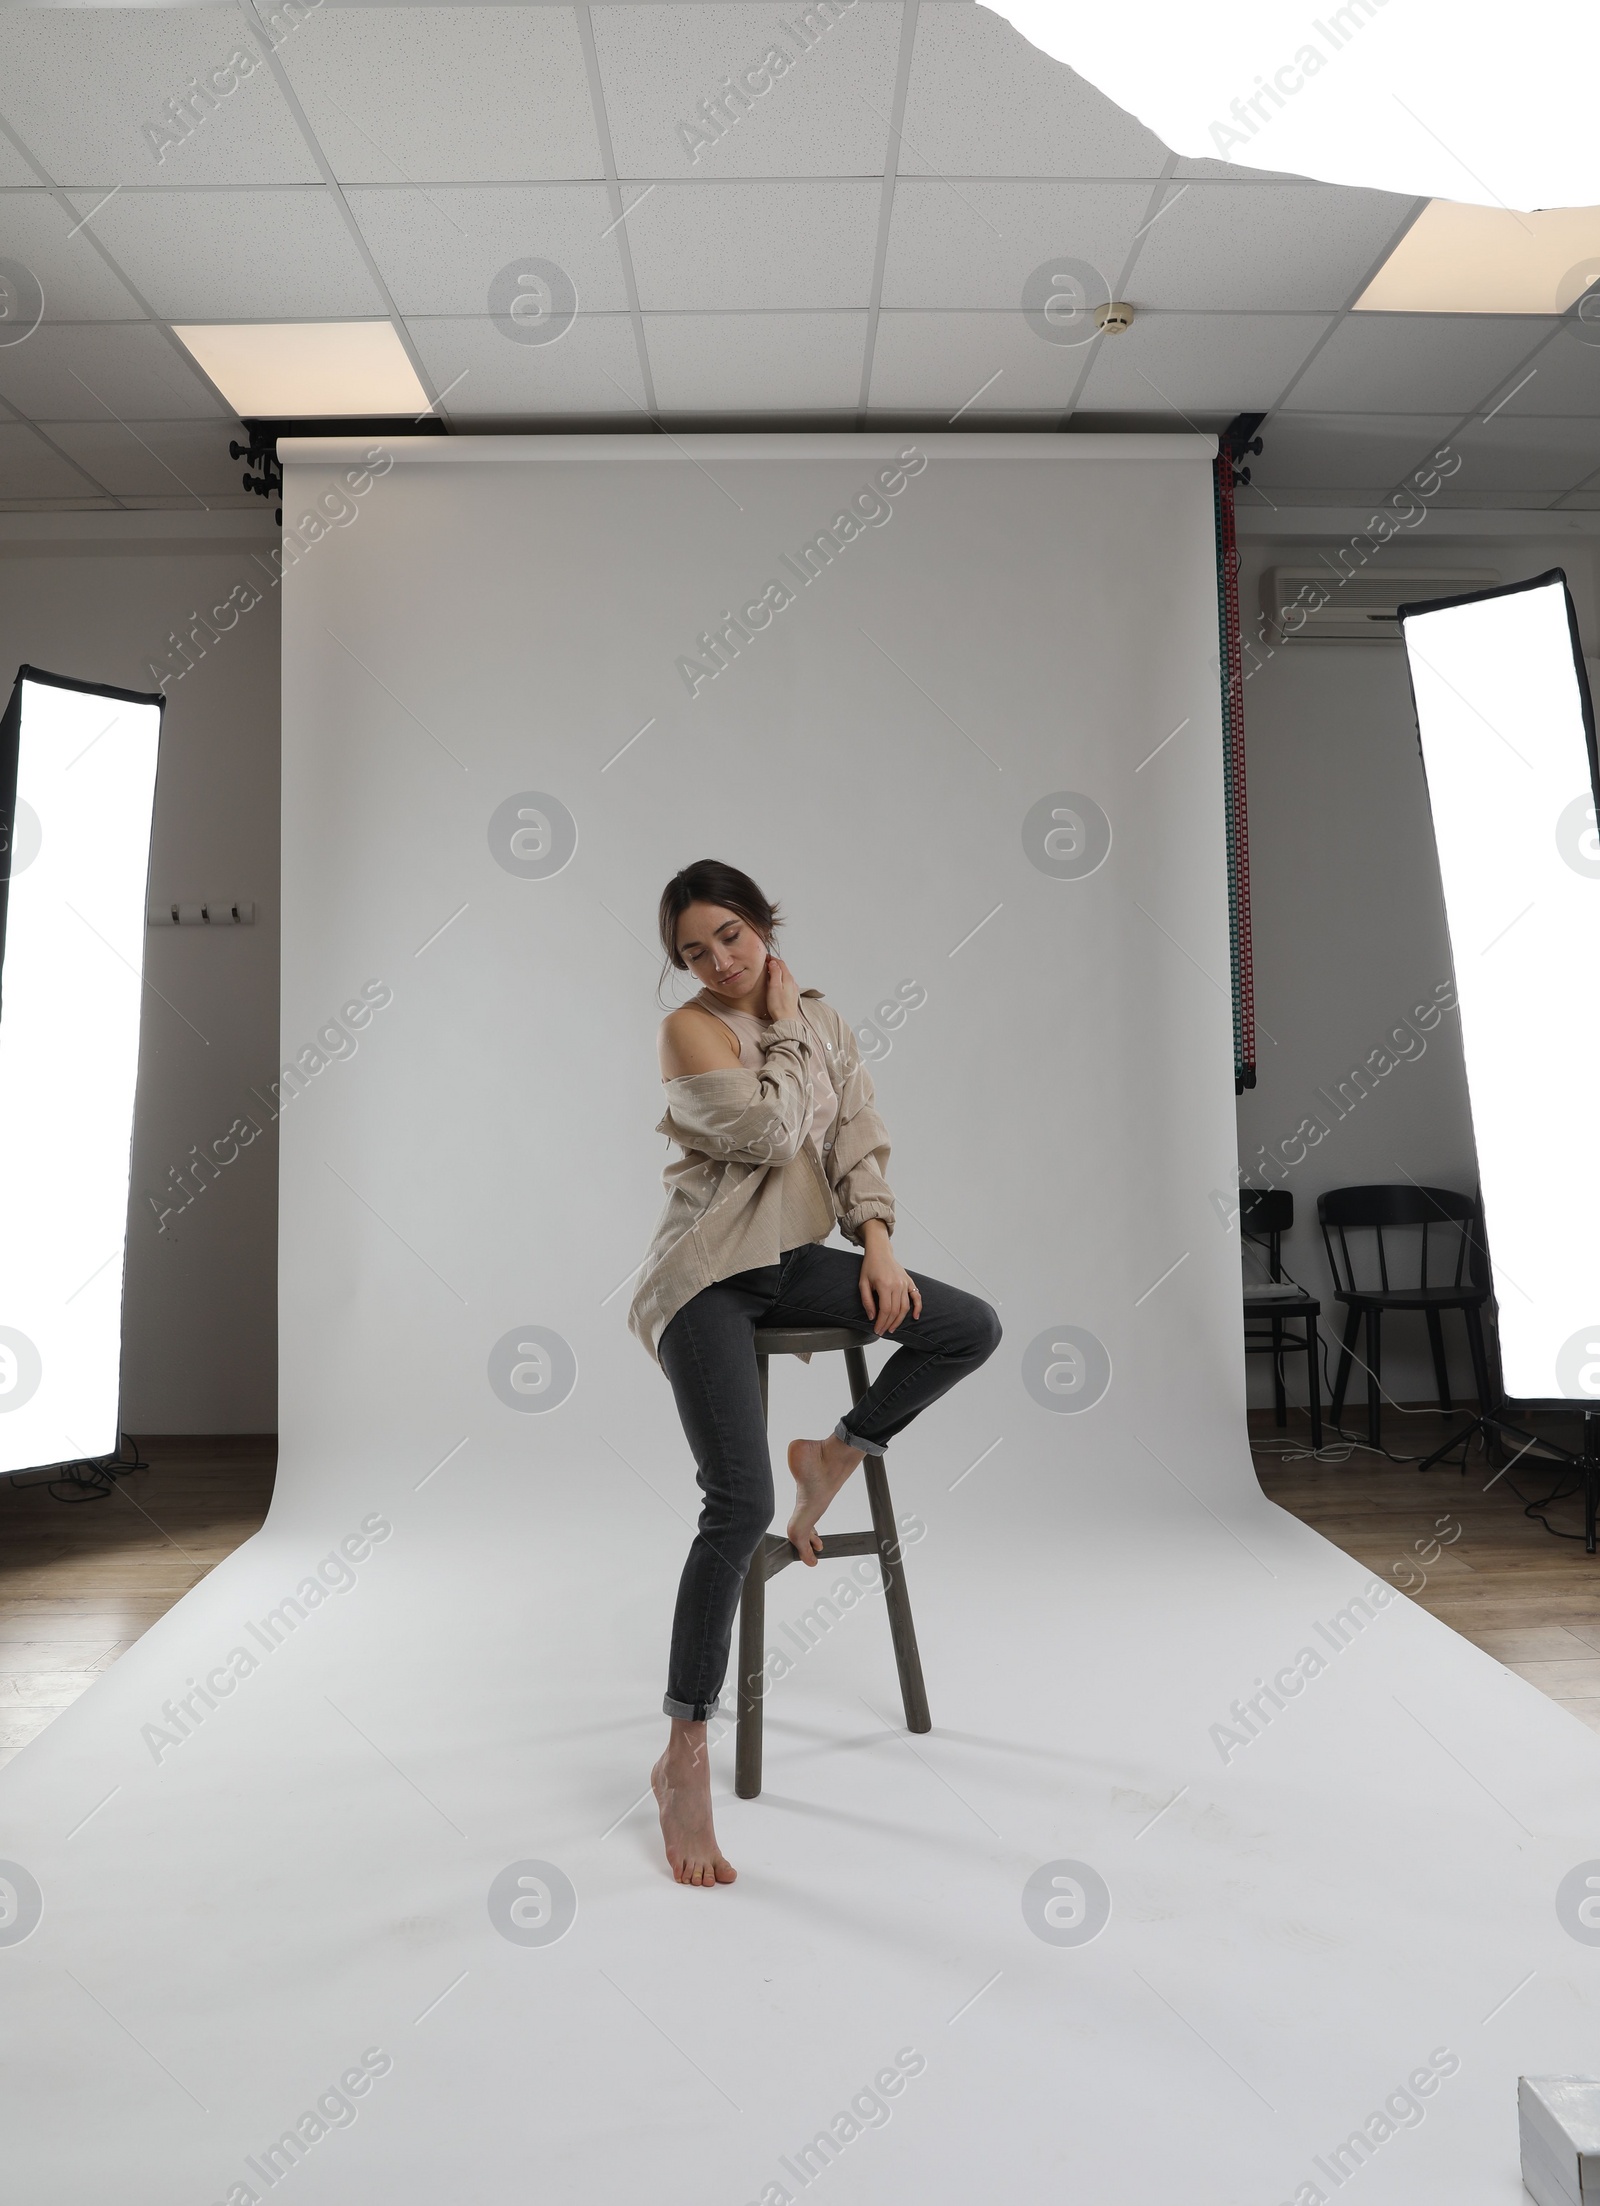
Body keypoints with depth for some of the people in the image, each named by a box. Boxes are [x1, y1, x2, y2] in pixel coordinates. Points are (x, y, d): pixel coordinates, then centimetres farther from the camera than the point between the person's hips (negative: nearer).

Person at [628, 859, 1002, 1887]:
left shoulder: (823, 1016, 9)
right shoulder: (691, 1028, -8)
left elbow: (858, 1136, 5)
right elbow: (770, 1133, -19)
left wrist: (878, 1242, -6)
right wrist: (782, 1030, -8)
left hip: (794, 1259, 6)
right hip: (708, 1274, -6)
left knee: (974, 1327, -6)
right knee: (741, 1504, -18)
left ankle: (838, 1452, 13)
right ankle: (684, 1760, -8)